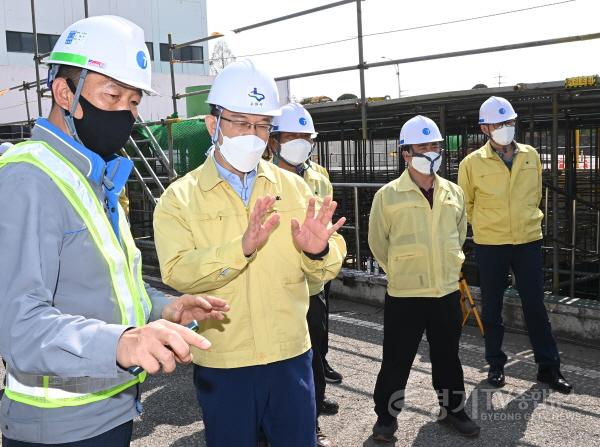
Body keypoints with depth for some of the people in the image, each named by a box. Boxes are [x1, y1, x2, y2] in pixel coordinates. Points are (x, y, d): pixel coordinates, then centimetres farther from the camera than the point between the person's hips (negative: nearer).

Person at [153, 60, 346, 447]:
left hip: (291, 357, 2)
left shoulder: (294, 187, 2)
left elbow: (326, 270, -1)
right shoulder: (180, 198, -4)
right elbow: (177, 273, -18)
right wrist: (241, 248, -34)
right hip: (221, 364, -2)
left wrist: (318, 251, -24)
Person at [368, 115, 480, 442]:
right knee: (397, 359, 7)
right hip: (404, 295, -4)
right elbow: (378, 242, 1)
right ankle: (386, 415, 25)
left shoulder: (454, 192, 5)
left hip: (448, 292, 4)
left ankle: (452, 408, 38)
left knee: (447, 356, 19)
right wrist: (401, 272, 7)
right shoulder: (388, 195, -9)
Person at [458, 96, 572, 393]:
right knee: (492, 307, 10)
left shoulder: (531, 156, 3)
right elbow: (465, 204, 5)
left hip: (528, 241, 2)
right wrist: (485, 225, 8)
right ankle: (495, 364, 25)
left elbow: (536, 194, 16)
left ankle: (548, 366, 21)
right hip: (489, 246, -2)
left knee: (535, 305, 7)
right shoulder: (472, 163, -7)